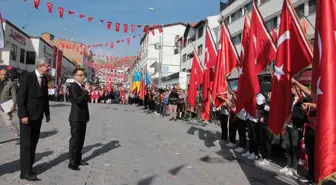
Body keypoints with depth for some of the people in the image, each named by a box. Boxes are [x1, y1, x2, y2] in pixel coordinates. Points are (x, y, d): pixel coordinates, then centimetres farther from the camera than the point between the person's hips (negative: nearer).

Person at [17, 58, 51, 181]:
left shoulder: (45, 79, 9)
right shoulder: (27, 77, -11)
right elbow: (20, 97, -15)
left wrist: (47, 113, 12)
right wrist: (23, 115, -20)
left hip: (38, 115, 7)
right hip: (27, 115, -6)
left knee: (33, 142, 11)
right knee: (26, 143, -1)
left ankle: (29, 167, 21)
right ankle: (25, 172, 5)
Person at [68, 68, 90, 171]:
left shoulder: (82, 86, 15)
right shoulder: (73, 86, -13)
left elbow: (86, 99, 17)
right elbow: (78, 100, -25)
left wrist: (86, 91, 0)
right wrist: (86, 91, -18)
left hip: (82, 117, 9)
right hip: (76, 118, -9)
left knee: (81, 139, 14)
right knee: (75, 139, -3)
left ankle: (78, 159, 25)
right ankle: (72, 163, 4)